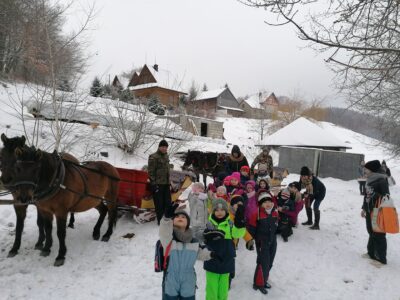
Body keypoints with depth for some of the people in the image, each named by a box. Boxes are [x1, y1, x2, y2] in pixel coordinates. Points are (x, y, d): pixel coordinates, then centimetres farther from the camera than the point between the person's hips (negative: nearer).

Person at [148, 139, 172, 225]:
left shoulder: (166, 156, 14)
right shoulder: (153, 157, -10)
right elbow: (151, 172, -13)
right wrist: (153, 183, -17)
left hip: (166, 183, 8)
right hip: (157, 184, -7)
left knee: (168, 202, 11)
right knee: (159, 203, -2)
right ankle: (160, 220, 8)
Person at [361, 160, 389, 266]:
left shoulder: (382, 181, -17)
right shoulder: (370, 180, 8)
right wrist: (364, 208, 19)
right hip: (369, 211, 8)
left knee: (379, 235, 1)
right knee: (371, 233, 18)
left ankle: (381, 259, 13)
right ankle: (371, 253, 32)